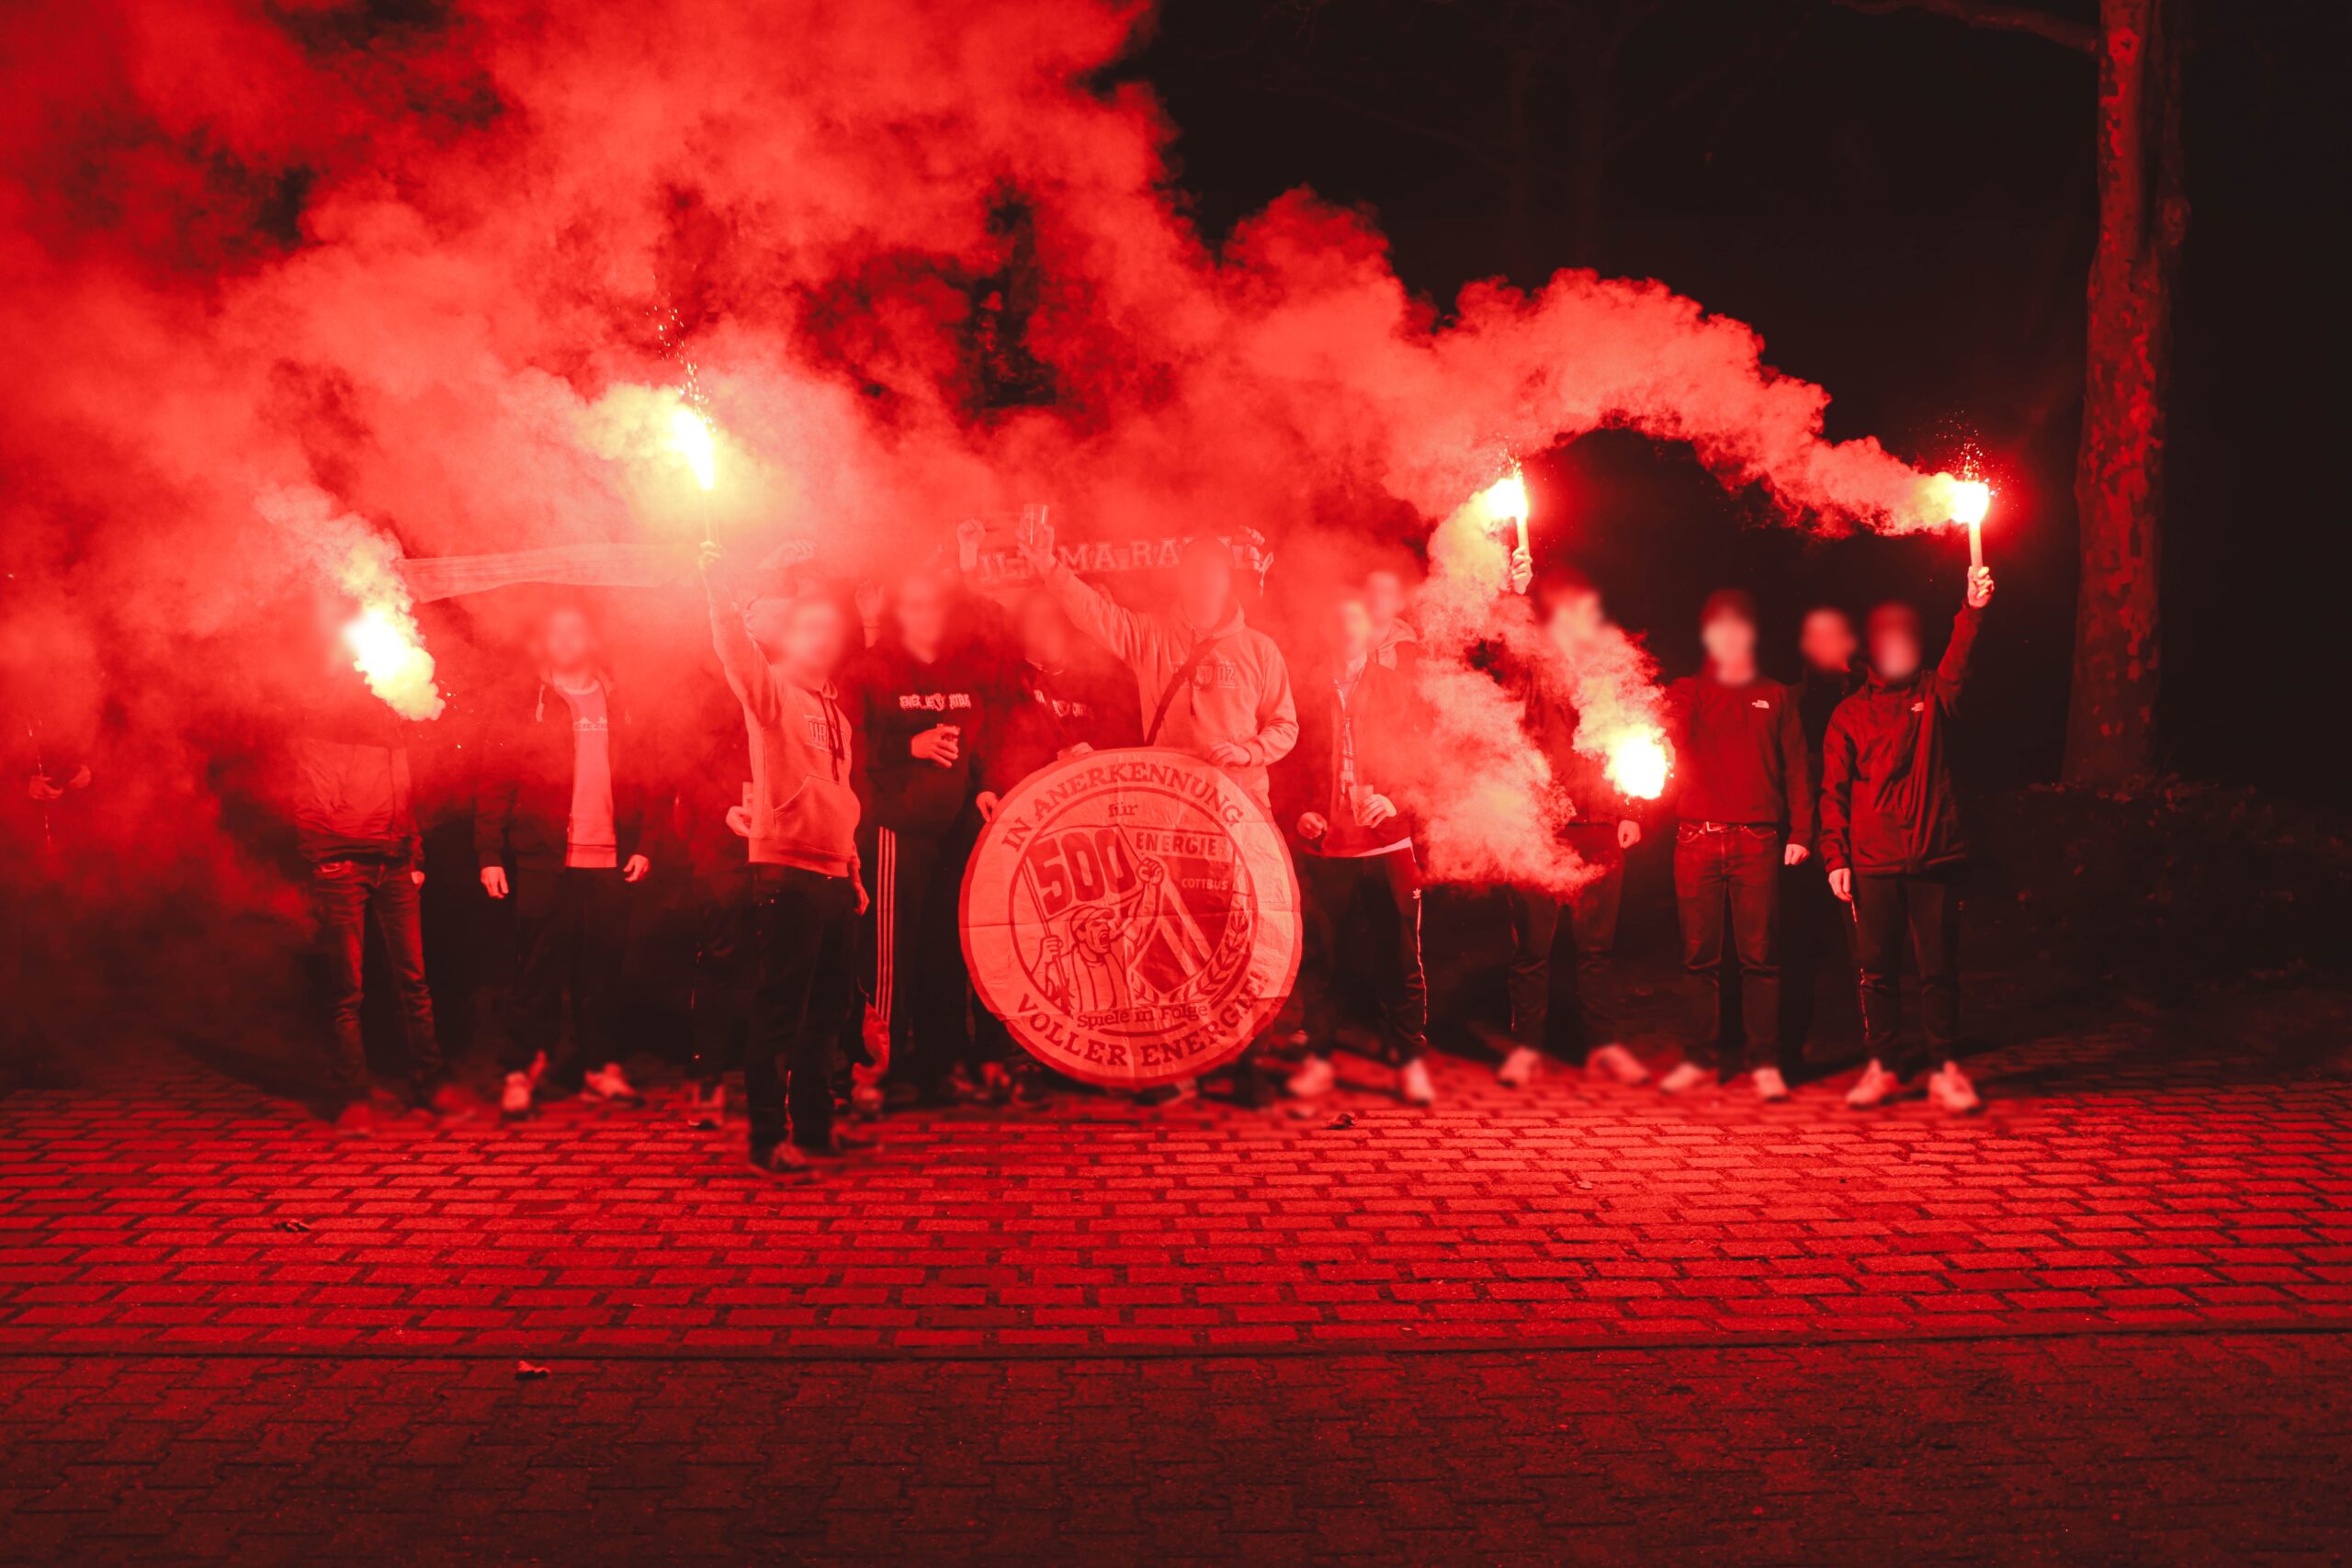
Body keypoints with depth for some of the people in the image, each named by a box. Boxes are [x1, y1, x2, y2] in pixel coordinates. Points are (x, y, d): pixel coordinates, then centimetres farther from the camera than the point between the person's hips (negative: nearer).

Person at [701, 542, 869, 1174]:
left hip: (834, 875, 8)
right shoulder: (772, 691, -2)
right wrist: (717, 589, -39)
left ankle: (814, 1126, 23)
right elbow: (737, 653, -24)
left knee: (826, 1011, 13)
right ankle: (768, 1139, 0)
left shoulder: (834, 707, 20)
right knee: (779, 1011, -5)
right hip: (786, 872, -7)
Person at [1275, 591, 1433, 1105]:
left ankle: (1410, 1060, 10)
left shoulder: (1398, 687, 8)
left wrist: (1394, 799, -13)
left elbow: (1421, 754, 3)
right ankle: (1318, 1057, 15)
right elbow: (1285, 765, 10)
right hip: (1321, 848, 1)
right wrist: (1297, 814, -5)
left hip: (1387, 845, -1)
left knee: (1400, 956, 0)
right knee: (1318, 955, 4)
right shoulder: (1305, 691, 9)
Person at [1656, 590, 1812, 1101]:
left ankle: (1765, 1062, 3)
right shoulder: (1686, 692, 14)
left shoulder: (1775, 696, 15)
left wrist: (1800, 833, 2)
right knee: (1700, 954, 1)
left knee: (1760, 954, -3)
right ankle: (1700, 1057, 9)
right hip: (1697, 838, 0)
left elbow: (1796, 768, 11)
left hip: (1758, 841, 0)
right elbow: (1667, 746, -3)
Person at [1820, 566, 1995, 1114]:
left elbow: (1958, 662, -10)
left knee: (1939, 969, 1)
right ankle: (1885, 1065, 14)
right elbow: (1834, 791, 7)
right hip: (1873, 863, 1)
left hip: (1935, 859, 0)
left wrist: (1973, 610, -28)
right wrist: (1836, 857, -2)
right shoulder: (1850, 714, 10)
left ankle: (1946, 1069, 8)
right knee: (1877, 970, 3)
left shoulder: (1933, 696, 11)